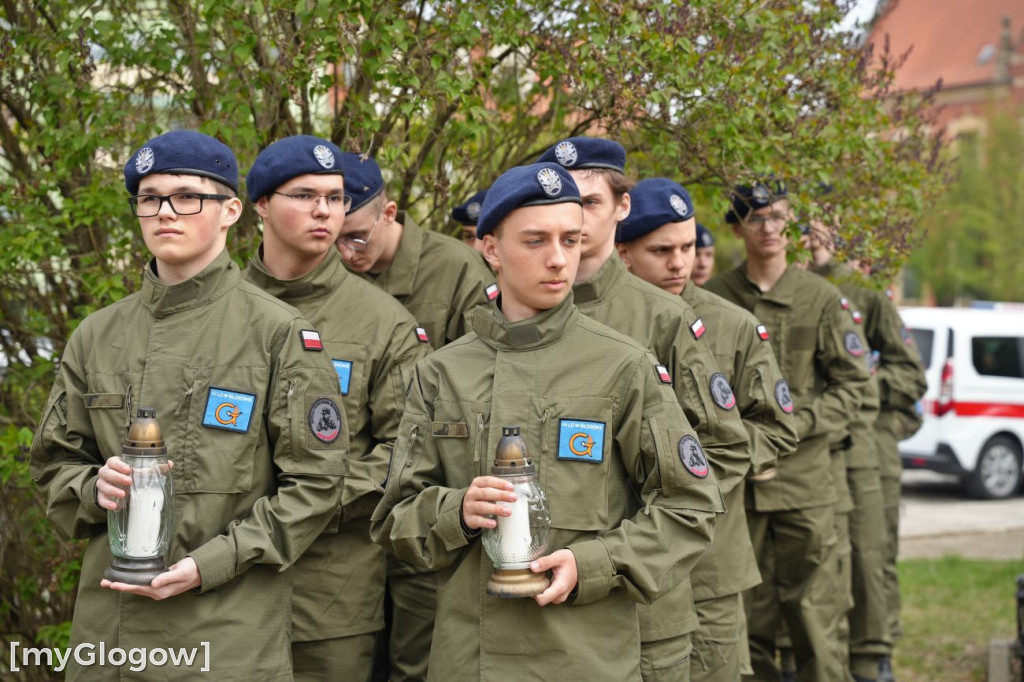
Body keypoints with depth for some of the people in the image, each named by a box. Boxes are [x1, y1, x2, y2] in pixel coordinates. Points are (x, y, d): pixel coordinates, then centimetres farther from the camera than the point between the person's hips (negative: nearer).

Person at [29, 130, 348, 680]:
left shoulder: (279, 332, -3)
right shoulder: (97, 336, 9)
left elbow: (313, 483, -5)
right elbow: (55, 464, 14)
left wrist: (209, 564, -13)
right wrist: (94, 488, -9)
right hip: (108, 623, 4)